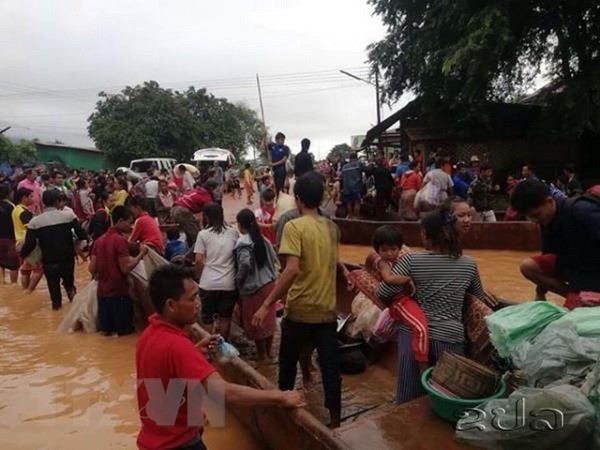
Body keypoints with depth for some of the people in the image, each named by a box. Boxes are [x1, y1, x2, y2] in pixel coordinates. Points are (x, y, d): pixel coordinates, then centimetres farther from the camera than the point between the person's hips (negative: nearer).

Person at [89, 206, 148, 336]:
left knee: (105, 329, 16)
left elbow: (92, 268, 6)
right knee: (125, 329, 7)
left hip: (102, 291, 7)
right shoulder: (120, 240, -15)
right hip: (119, 291, -7)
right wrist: (141, 254, -11)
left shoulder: (99, 239, 7)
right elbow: (125, 268, -20)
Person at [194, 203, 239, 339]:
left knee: (207, 318, 14)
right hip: (229, 283, 2)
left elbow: (199, 260, -6)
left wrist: (201, 277, 10)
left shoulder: (203, 234, -4)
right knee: (225, 317, 15)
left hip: (208, 283, -1)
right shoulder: (234, 233, 2)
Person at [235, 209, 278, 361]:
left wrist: (238, 280, -11)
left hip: (253, 287, -7)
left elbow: (245, 264, -26)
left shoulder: (243, 242, -16)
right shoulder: (263, 239, 6)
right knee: (268, 319, 17)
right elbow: (273, 258, 8)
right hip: (269, 283, 7)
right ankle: (269, 352, 31)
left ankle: (262, 356, 19)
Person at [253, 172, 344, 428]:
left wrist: (267, 305, -23)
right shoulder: (332, 227, 6)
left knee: (288, 363, 17)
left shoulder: (294, 226, -13)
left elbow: (292, 269, -25)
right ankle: (335, 422, 19)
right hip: (328, 309, 5)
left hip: (300, 310, -4)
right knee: (330, 368, 10)